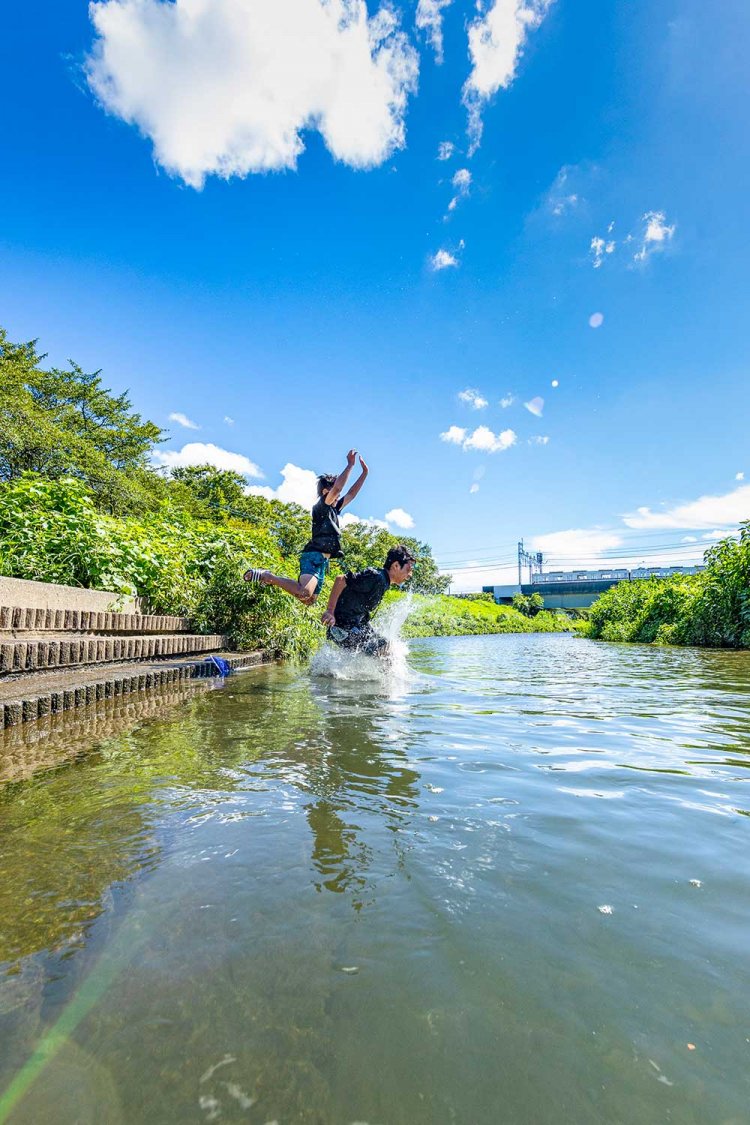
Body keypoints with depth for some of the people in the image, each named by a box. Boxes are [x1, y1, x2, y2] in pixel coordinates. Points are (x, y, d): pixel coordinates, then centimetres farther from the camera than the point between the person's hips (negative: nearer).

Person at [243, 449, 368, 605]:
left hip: (322, 560, 10)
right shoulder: (321, 506, -4)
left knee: (309, 600, 10)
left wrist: (365, 473, 20)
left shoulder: (333, 509, 21)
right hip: (314, 556, -10)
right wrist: (350, 465, -17)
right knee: (304, 593, -31)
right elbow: (337, 487, -20)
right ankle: (265, 576, -14)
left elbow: (351, 494, 24)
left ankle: (270, 578, 15)